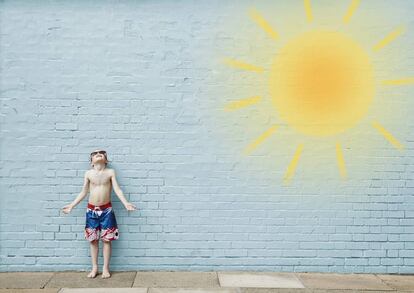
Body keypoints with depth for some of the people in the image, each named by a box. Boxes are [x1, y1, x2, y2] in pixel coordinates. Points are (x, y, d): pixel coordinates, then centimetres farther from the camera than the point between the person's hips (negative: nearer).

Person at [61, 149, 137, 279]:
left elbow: (117, 189, -6)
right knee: (93, 239, 7)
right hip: (91, 210, 1)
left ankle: (105, 268, 13)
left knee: (107, 239, 3)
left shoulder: (110, 172, -1)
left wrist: (126, 203, -17)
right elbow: (83, 192, 7)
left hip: (106, 210, -1)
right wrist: (71, 205, 5)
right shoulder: (88, 173, 2)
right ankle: (94, 268, 19)